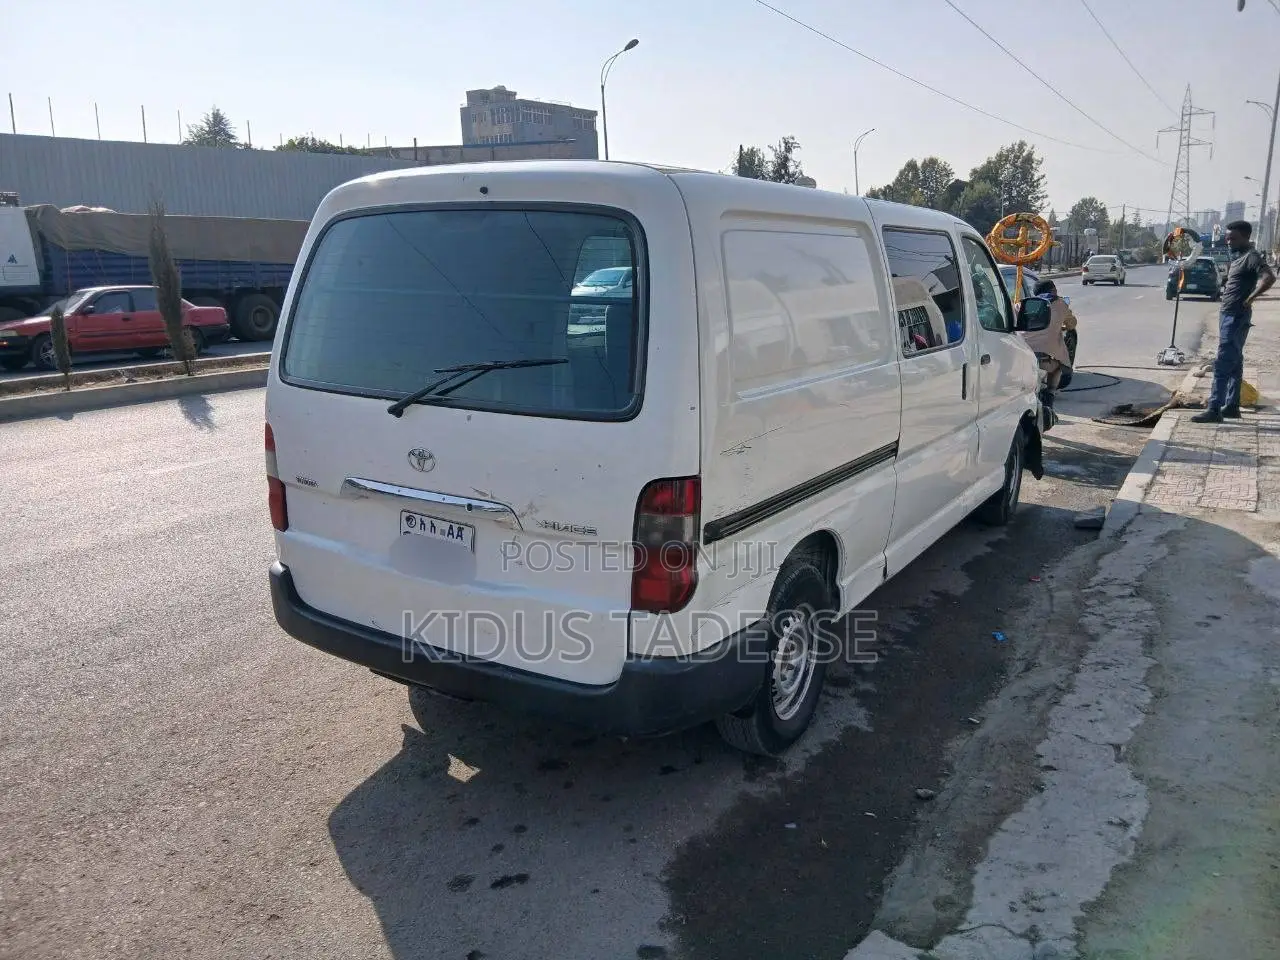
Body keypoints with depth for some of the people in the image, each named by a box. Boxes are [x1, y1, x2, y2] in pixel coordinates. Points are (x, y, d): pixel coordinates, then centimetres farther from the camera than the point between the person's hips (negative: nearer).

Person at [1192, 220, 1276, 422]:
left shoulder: (1251, 257, -15)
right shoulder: (1239, 257, 15)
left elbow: (1269, 277, -29)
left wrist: (1250, 299, -23)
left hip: (1236, 317, -10)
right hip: (1229, 315, 10)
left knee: (1223, 364, -11)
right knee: (1234, 363, 14)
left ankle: (1214, 410, -11)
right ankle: (1232, 406, 21)